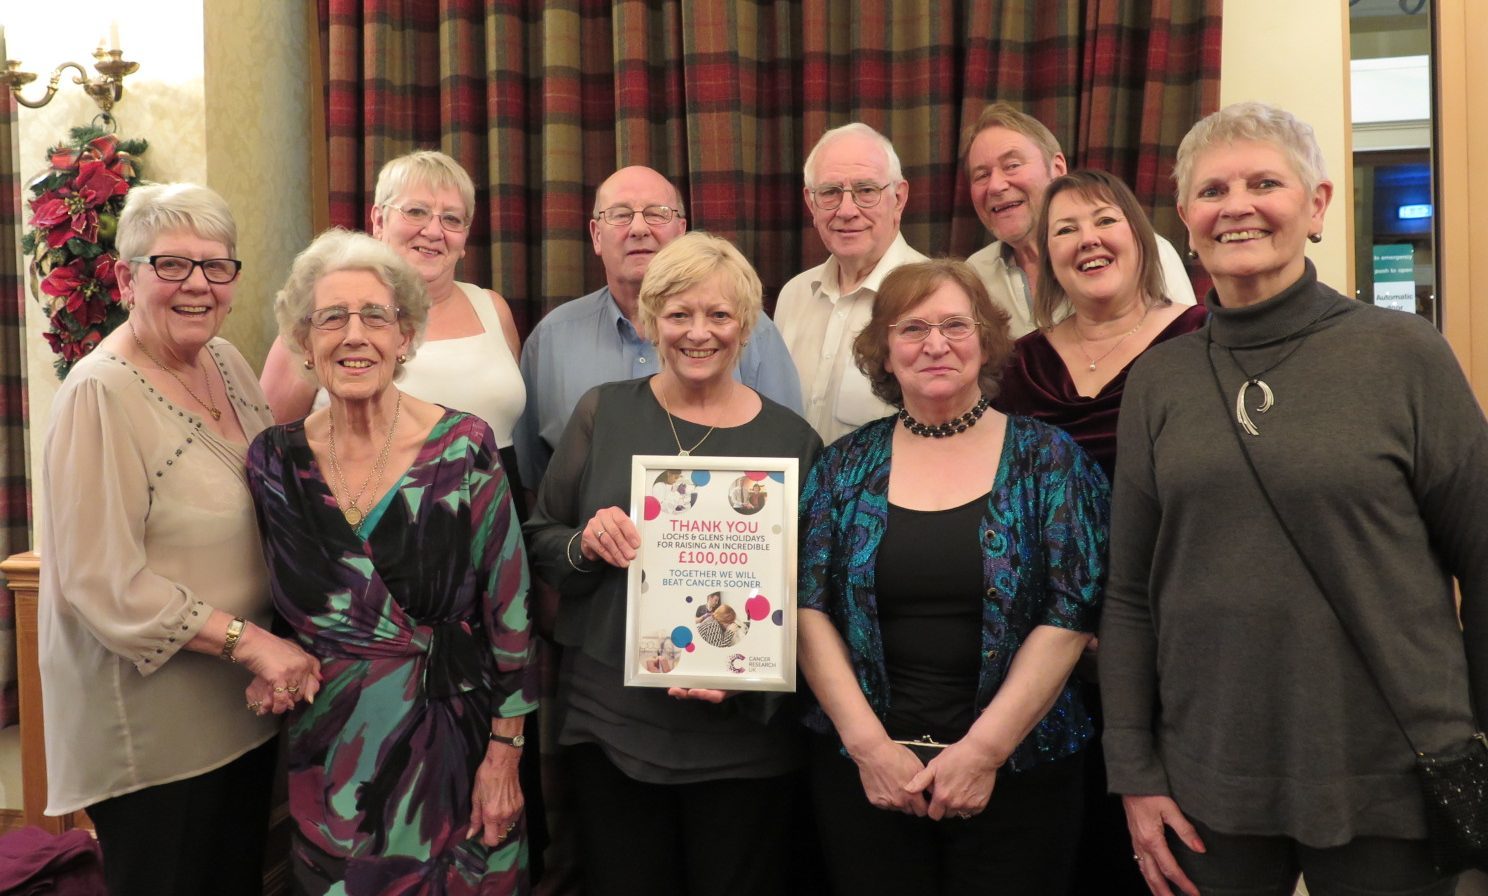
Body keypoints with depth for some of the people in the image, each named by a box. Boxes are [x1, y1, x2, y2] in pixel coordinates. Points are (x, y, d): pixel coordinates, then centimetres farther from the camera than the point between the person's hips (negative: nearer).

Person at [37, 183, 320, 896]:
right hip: (154, 730, -7)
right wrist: (247, 641, -20)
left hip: (244, 711, 7)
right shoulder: (102, 394, -17)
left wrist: (281, 653, -3)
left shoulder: (227, 363, 5)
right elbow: (103, 583, -20)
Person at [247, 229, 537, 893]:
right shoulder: (275, 459, -3)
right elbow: (278, 602, 11)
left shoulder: (464, 448, -11)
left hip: (454, 740, -2)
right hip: (328, 752, 3)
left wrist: (504, 754, -9)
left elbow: (509, 609, -9)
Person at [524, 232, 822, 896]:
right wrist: (584, 544, -15)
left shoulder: (791, 440, -2)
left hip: (743, 736, -1)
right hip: (610, 724, 1)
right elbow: (537, 542, 7)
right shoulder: (602, 413, 0)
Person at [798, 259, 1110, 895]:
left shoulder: (1049, 459, -1)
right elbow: (809, 608, 0)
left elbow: (1071, 616, -7)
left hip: (1016, 774, -1)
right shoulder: (845, 465, 3)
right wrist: (868, 744, -10)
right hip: (862, 769, 1)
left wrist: (983, 749, -13)